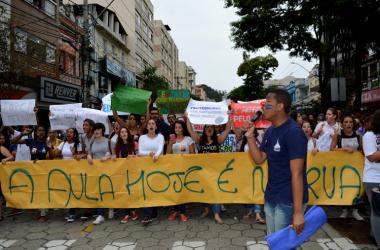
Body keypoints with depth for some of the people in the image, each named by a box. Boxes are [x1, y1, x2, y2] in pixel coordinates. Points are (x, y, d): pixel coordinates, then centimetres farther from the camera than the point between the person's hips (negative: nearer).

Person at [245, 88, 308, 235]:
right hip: (270, 198, 8)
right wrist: (250, 136, -4)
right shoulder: (270, 131, 6)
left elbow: (297, 174, -22)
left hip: (288, 201, -8)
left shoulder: (293, 132, -19)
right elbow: (259, 159, 9)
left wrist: (298, 211, -23)